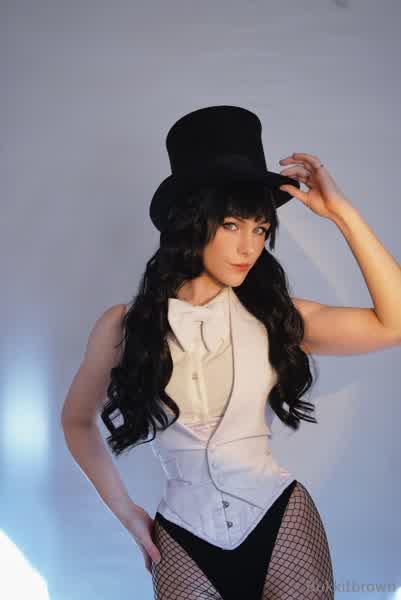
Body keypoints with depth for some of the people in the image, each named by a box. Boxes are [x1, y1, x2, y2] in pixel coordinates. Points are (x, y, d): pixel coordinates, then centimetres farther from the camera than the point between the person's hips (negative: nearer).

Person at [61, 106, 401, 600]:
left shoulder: (270, 313, -5)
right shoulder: (123, 326, -7)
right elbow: (77, 420, 9)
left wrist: (340, 212, -14)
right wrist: (125, 512, 5)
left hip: (281, 521, 1)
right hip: (182, 539, -1)